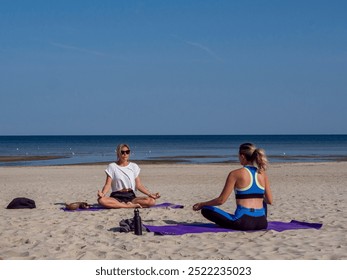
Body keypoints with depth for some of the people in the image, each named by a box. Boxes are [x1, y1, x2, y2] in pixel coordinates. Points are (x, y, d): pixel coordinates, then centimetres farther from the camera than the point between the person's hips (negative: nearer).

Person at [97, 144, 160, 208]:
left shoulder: (134, 166, 11)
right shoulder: (112, 166, 5)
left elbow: (139, 185, 8)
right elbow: (108, 184, -3)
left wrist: (150, 194, -7)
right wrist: (103, 194, -25)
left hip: (131, 196, 2)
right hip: (117, 197, -2)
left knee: (151, 201, -25)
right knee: (101, 200, -36)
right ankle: (130, 205, -30)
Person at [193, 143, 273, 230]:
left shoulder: (236, 174, -6)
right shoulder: (262, 174, 6)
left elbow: (221, 200, -6)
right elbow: (269, 201, 10)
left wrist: (202, 204, 9)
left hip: (244, 222, -4)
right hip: (262, 224, 5)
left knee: (206, 210, 8)